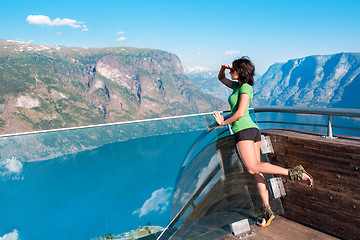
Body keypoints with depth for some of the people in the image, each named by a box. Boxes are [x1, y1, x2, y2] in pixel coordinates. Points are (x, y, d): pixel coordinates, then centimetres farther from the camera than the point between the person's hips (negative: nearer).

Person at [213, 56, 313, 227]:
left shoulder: (246, 87, -6)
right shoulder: (237, 85, 19)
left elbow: (240, 113, -17)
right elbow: (221, 78, 33)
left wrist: (223, 122, -4)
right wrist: (223, 69, 12)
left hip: (243, 130, -9)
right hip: (253, 130, 9)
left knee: (253, 168, -19)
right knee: (257, 172, 2)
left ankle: (293, 173, -19)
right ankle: (267, 211, 1)